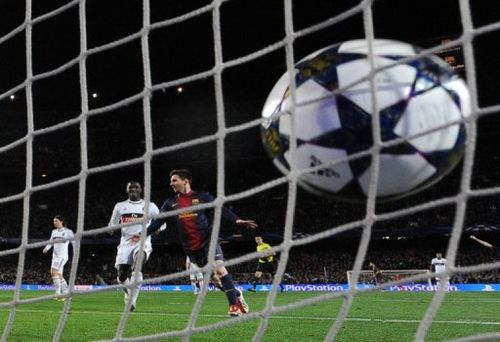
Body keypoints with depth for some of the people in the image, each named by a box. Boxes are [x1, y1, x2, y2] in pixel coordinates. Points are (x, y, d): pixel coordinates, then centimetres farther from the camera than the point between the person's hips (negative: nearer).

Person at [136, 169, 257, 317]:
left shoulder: (202, 197, 2)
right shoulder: (170, 203, 12)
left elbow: (220, 209, -7)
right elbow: (158, 221, 8)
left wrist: (236, 220, -21)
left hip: (208, 239, -4)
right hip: (191, 246, 4)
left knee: (219, 268, -19)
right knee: (214, 273, 5)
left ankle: (234, 304, -12)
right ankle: (236, 295, 22)